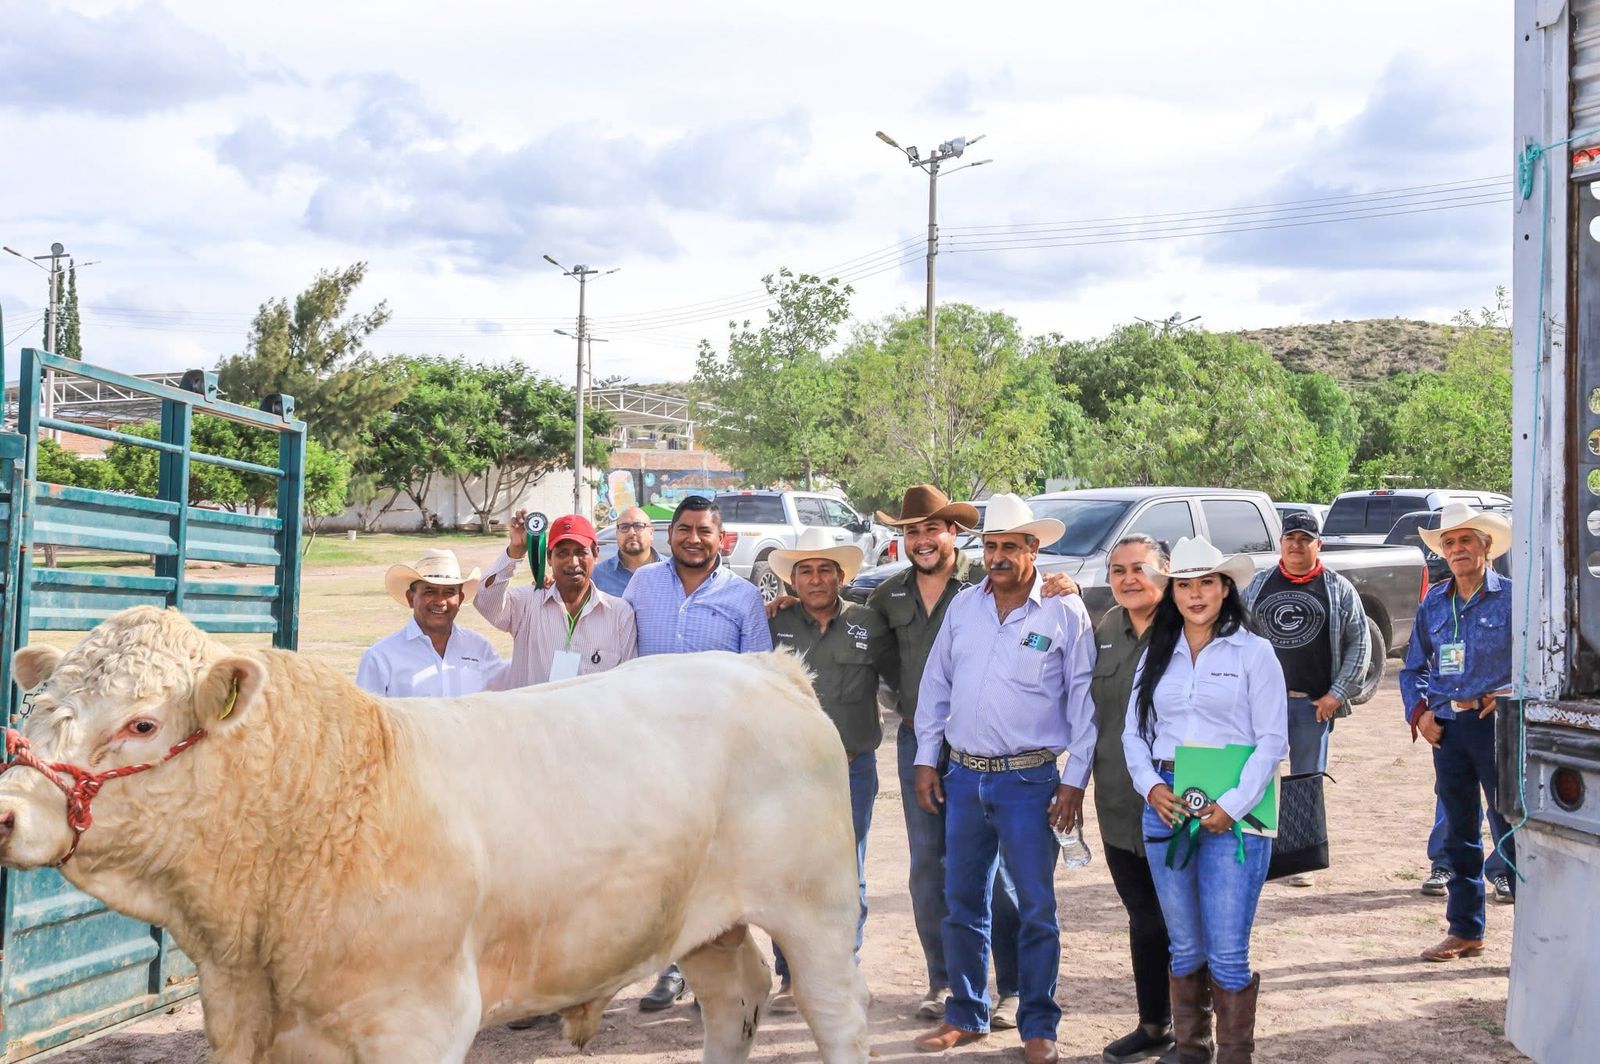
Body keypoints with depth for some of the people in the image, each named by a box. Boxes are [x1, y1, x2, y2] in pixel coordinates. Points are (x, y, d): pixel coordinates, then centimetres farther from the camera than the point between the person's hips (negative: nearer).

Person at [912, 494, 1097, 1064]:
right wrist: (926, 761, 9)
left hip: (1029, 780, -4)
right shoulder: (964, 605, 7)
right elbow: (935, 685, 13)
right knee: (962, 903, 11)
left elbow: (1083, 700, -4)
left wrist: (1074, 780, -7)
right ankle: (966, 1016, 24)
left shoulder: (1065, 612, -5)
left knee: (1036, 906, 0)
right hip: (964, 777, 4)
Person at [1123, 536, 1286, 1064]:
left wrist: (1232, 805, -13)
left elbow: (1272, 740, -4)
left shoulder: (1254, 652, 0)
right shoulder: (1157, 654, 12)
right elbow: (1134, 732, 12)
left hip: (1233, 811, -4)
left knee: (1227, 953, -7)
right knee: (1184, 947, 9)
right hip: (1166, 804, 4)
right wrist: (1151, 786, -6)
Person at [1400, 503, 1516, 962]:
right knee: (1459, 834, 11)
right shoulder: (1432, 604, 11)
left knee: (1513, 830, -6)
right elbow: (1413, 669, 18)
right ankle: (1465, 930, 20)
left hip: (1496, 723, -5)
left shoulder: (1511, 597, -3)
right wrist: (1419, 712, 4)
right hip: (1447, 728, 5)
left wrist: (1511, 696, -14)